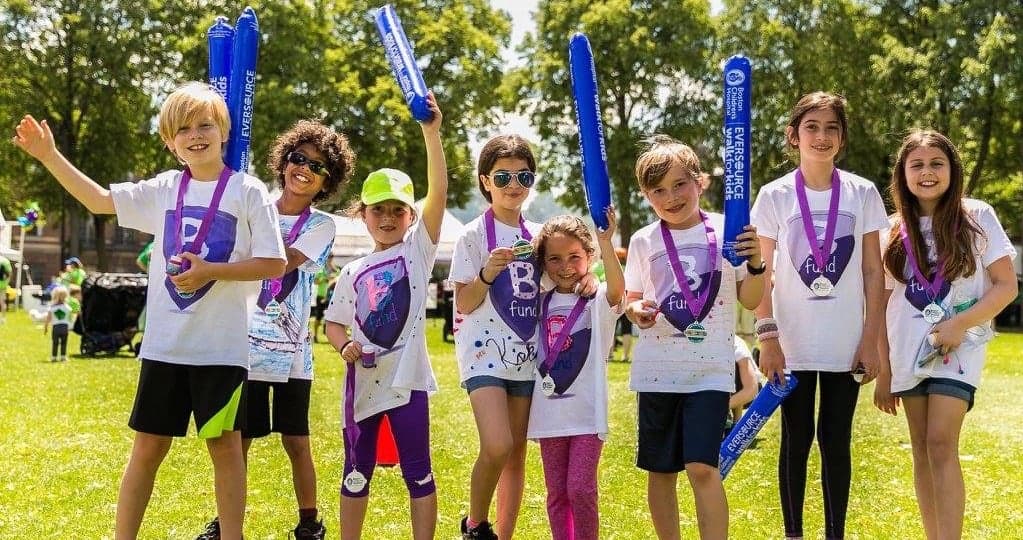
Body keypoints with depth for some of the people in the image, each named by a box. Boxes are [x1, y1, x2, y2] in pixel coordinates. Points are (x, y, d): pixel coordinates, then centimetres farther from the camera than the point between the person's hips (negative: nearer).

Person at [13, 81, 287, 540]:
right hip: (164, 343, 4)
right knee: (148, 445, 9)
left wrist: (211, 271, -17)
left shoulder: (248, 192, -4)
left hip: (221, 346, -3)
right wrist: (48, 155, 8)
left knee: (224, 444, 4)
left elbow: (274, 264, -7)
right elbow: (100, 200, 15)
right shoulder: (164, 190, 8)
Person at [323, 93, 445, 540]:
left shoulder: (417, 251, 0)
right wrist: (345, 346, -6)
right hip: (363, 379, 3)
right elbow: (334, 322, 17)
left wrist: (431, 133, -22)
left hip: (407, 377, -3)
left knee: (417, 470, 3)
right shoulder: (353, 272, 9)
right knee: (356, 470, 12)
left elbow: (439, 192, -12)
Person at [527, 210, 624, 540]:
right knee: (556, 493, 10)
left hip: (587, 413, -4)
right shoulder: (540, 303, 8)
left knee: (580, 489, -8)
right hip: (549, 413, 4)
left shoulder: (598, 300, -5)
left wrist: (606, 242, -40)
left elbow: (618, 286, -28)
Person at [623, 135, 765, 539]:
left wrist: (756, 263, -16)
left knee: (702, 467, -13)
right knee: (660, 470, 10)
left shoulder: (726, 232, -1)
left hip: (710, 369, -2)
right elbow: (631, 298, 11)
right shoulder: (644, 241, 4)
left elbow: (750, 299, 2)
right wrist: (636, 310, -11)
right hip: (657, 369, 3)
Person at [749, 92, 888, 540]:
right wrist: (767, 338, -7)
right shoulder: (775, 196, -2)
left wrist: (871, 339, -1)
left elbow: (873, 272, 3)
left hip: (846, 344, 1)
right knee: (796, 440, 7)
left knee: (836, 441, 7)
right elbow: (763, 275, -1)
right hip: (793, 343, 0)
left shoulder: (862, 194, 1)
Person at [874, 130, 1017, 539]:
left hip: (958, 348, -4)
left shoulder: (977, 217, -1)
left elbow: (1006, 286, -3)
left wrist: (960, 324, -17)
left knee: (940, 442, -16)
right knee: (921, 449, 6)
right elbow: (883, 305, 9)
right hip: (908, 352, 4)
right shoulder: (895, 230, 7)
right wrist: (883, 372, 6)